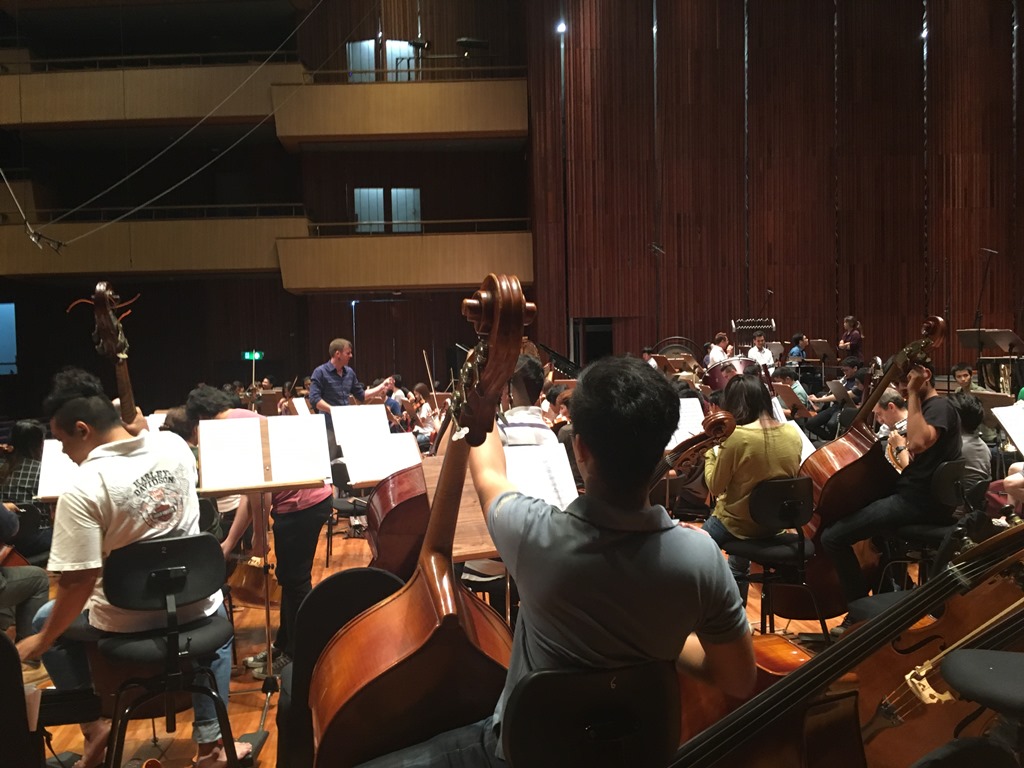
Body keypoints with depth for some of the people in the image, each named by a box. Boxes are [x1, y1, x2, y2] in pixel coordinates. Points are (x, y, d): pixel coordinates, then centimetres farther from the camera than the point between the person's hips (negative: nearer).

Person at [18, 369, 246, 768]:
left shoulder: (82, 489, -23)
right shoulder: (175, 444, -8)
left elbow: (78, 583, -20)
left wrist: (41, 641, -5)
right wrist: (142, 430, 7)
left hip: (125, 622, -3)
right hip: (194, 607, 4)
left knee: (47, 620, 27)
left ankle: (96, 725, 21)